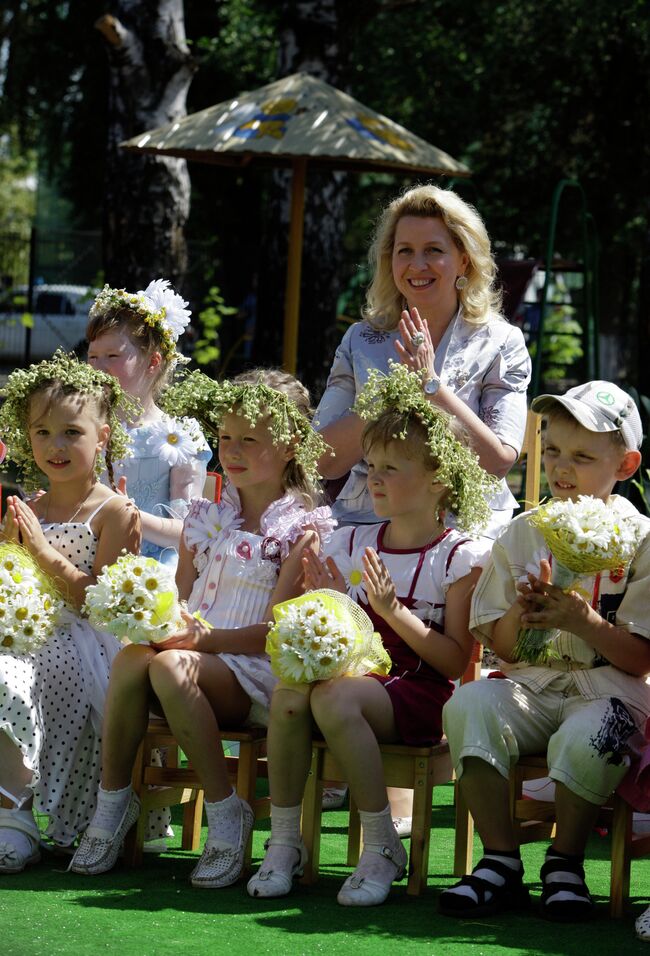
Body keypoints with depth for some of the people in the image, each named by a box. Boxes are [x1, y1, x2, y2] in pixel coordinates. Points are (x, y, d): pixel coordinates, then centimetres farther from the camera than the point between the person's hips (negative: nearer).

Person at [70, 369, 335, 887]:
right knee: (132, 657, -30)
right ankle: (113, 800, -19)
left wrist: (205, 636, -23)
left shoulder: (302, 528, -1)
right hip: (197, 654, 5)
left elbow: (275, 631, -9)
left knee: (171, 666, -36)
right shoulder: (206, 516, 19)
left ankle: (226, 813, -24)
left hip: (254, 674, -5)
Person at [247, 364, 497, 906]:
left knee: (334, 698, -33)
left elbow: (456, 662, -9)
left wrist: (393, 610, -17)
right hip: (354, 673, 5)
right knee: (289, 690, -27)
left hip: (420, 693, -5)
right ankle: (284, 841, -17)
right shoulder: (349, 545, 14)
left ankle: (383, 848, -20)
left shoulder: (460, 557, -3)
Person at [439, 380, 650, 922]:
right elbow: (501, 648, 12)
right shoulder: (522, 535, 12)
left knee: (584, 738, -38)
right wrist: (521, 613, -10)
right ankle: (501, 863, -17)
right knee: (468, 704, -28)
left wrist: (580, 619, -19)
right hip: (534, 683, 4)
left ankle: (566, 863, -9)